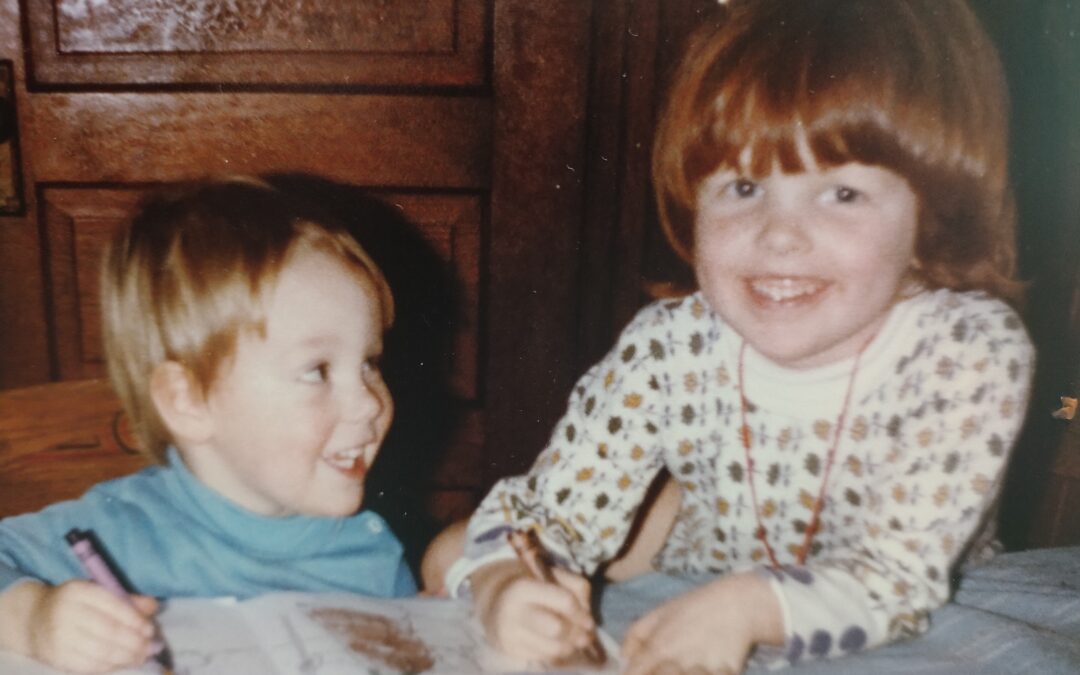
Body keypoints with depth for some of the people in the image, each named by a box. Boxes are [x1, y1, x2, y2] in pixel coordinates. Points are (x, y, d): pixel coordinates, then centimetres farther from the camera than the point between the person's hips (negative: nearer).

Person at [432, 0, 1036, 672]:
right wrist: (505, 587, -35)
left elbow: (902, 582, -25)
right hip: (683, 615, 0)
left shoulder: (975, 352, -23)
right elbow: (548, 514, -14)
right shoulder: (672, 349, -19)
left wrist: (751, 605, -42)